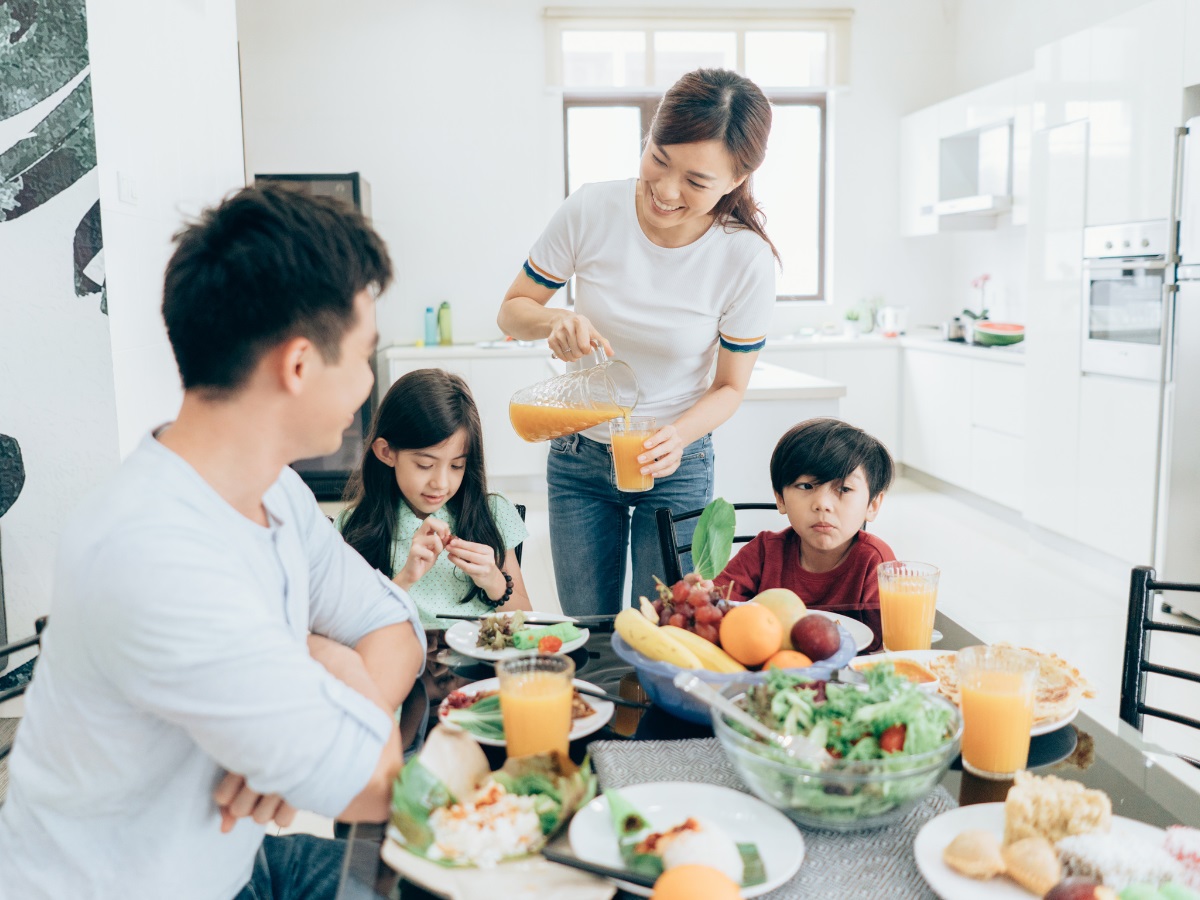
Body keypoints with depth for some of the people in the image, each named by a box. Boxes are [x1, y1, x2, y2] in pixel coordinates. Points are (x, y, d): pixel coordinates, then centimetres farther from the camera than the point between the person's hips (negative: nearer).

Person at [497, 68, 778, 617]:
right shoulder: (589, 212, -15)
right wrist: (556, 321, -25)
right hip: (577, 455, 2)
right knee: (587, 631, 12)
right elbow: (513, 310, -3)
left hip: (675, 466, -1)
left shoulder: (747, 259, -18)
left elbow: (730, 385, -6)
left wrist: (678, 436, -26)